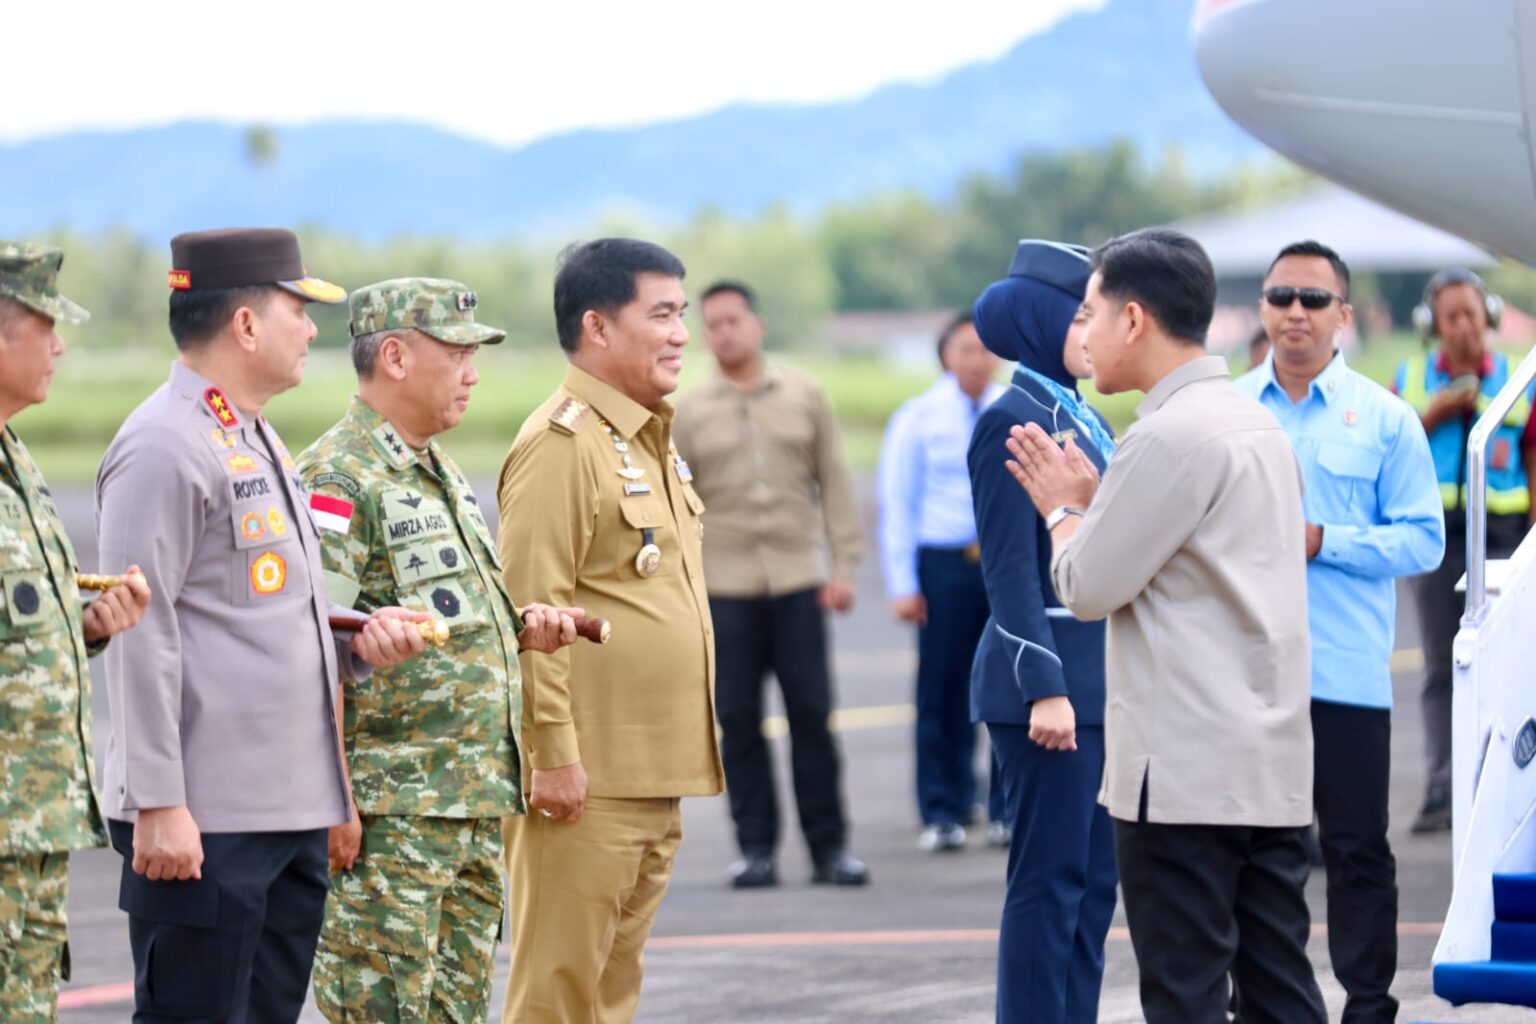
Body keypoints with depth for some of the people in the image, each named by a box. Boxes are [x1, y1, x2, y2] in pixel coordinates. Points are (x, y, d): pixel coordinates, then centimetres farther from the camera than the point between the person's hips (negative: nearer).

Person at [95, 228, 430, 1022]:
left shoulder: (260, 442, 19)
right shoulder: (163, 448, -11)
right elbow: (140, 635, -16)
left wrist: (361, 643, 7)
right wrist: (157, 804, -20)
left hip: (293, 808, 10)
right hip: (203, 823, -10)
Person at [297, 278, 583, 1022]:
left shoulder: (442, 476, 18)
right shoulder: (338, 478, -12)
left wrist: (521, 628, 6)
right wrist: (334, 801, -22)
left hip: (477, 807, 9)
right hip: (388, 815, -9)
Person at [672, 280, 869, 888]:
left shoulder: (804, 398, 9)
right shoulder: (689, 414, 6)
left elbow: (834, 484, 8)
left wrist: (843, 565, 1)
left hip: (797, 582, 0)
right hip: (724, 586, 0)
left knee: (811, 713, -2)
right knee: (739, 719, 0)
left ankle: (829, 847, 3)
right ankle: (756, 849, 7)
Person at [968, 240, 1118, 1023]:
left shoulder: (1082, 418, 15)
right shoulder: (1013, 421, -11)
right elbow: (1011, 572, -16)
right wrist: (1044, 687, -21)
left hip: (1100, 677, 9)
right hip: (1048, 674, -9)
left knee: (1093, 880, 10)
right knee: (1050, 880, -6)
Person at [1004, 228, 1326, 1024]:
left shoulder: (1169, 437, -15)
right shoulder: (1256, 423, 15)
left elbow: (1089, 587, -11)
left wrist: (1062, 508, 6)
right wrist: (1091, 499, 17)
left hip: (1185, 771, -9)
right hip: (1273, 763, 9)